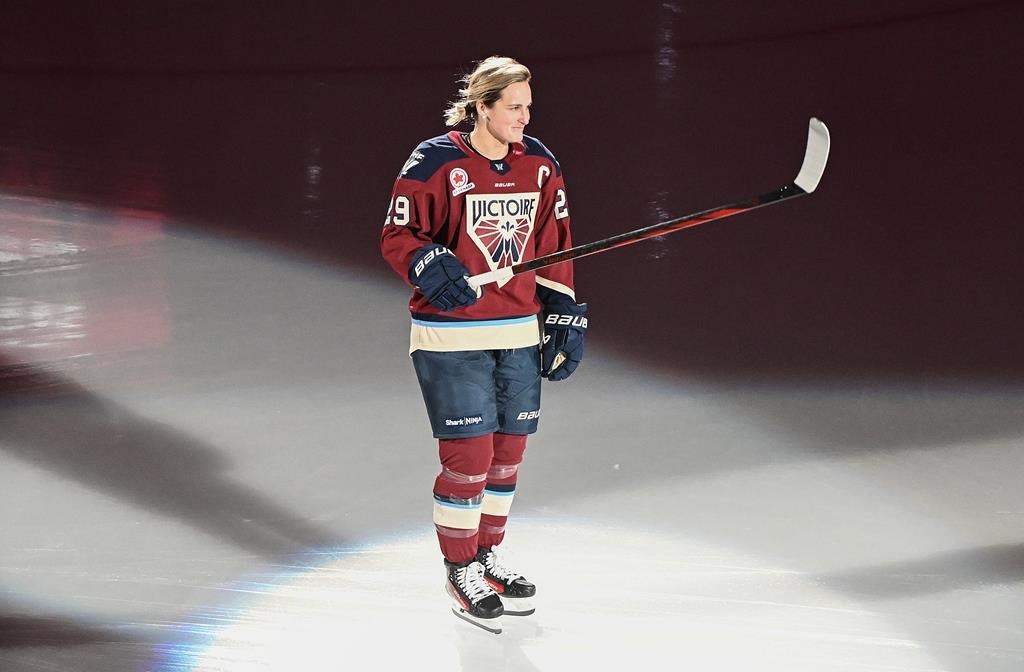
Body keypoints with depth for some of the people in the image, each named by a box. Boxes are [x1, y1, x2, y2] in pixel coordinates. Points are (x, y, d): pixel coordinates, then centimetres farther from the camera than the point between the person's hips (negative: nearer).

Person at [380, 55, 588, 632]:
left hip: (519, 334, 6)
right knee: (469, 455, -5)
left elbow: (554, 247, 11)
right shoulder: (435, 163, -11)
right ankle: (461, 572, 12)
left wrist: (564, 317, 8)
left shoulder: (540, 164, 6)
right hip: (452, 337, -5)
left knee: (508, 453, 12)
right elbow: (397, 236, -6)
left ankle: (488, 556, 32)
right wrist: (430, 265, -26)